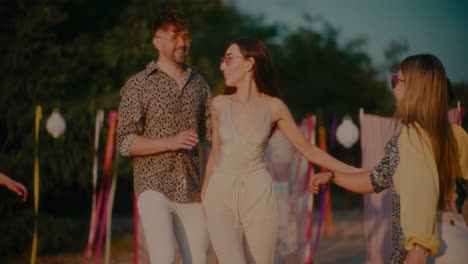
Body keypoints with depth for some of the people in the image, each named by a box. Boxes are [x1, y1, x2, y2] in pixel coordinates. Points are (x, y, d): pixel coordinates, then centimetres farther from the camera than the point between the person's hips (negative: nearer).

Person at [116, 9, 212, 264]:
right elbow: (125, 142, -5)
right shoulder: (138, 85, 0)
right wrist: (171, 142, -18)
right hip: (155, 187, -5)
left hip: (192, 190, 5)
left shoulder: (199, 84, 13)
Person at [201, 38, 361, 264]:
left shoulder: (274, 107, -2)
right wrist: (205, 189, 30)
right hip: (221, 196, 0)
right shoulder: (220, 104, 3)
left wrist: (354, 172, 2)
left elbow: (307, 149, 6)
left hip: (258, 197, 0)